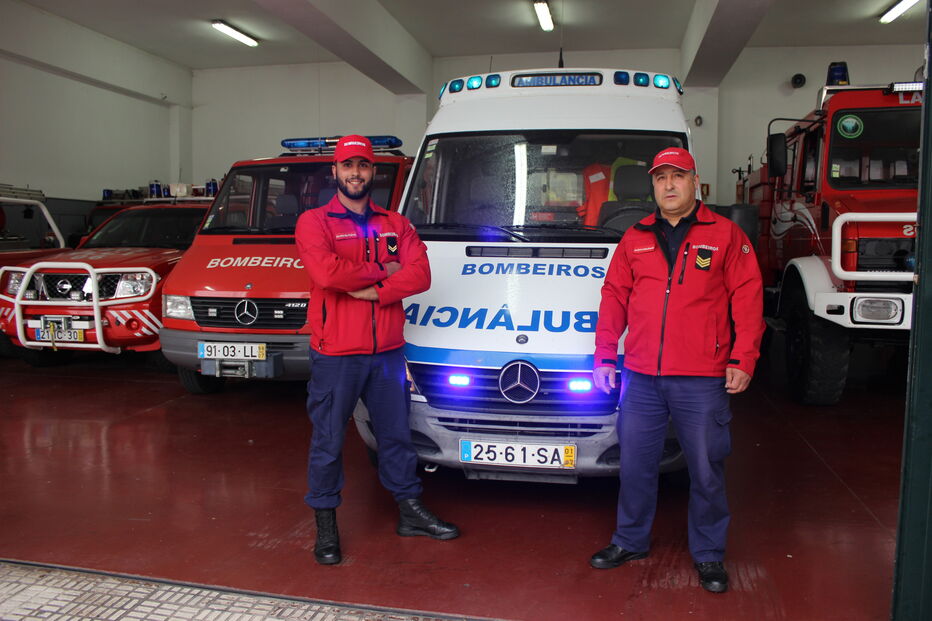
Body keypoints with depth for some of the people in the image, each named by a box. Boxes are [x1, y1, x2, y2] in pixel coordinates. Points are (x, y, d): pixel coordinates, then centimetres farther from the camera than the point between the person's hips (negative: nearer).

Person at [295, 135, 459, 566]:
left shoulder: (396, 225, 10)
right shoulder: (314, 222, -3)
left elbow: (420, 274, -5)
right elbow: (327, 273, -21)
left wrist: (374, 291, -18)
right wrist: (382, 270, -11)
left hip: (387, 352, 4)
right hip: (335, 355, -4)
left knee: (397, 434, 16)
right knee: (328, 441, 6)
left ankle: (410, 512, 33)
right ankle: (325, 525, 23)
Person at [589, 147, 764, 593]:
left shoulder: (726, 235, 3)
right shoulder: (634, 239, 12)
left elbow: (748, 300, 0)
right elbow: (613, 298, 13)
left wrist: (742, 360, -7)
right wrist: (604, 355, 9)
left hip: (702, 380, -2)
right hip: (641, 377, 3)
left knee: (706, 471, 7)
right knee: (634, 465, 11)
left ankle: (708, 555, 25)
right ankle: (630, 541, 31)